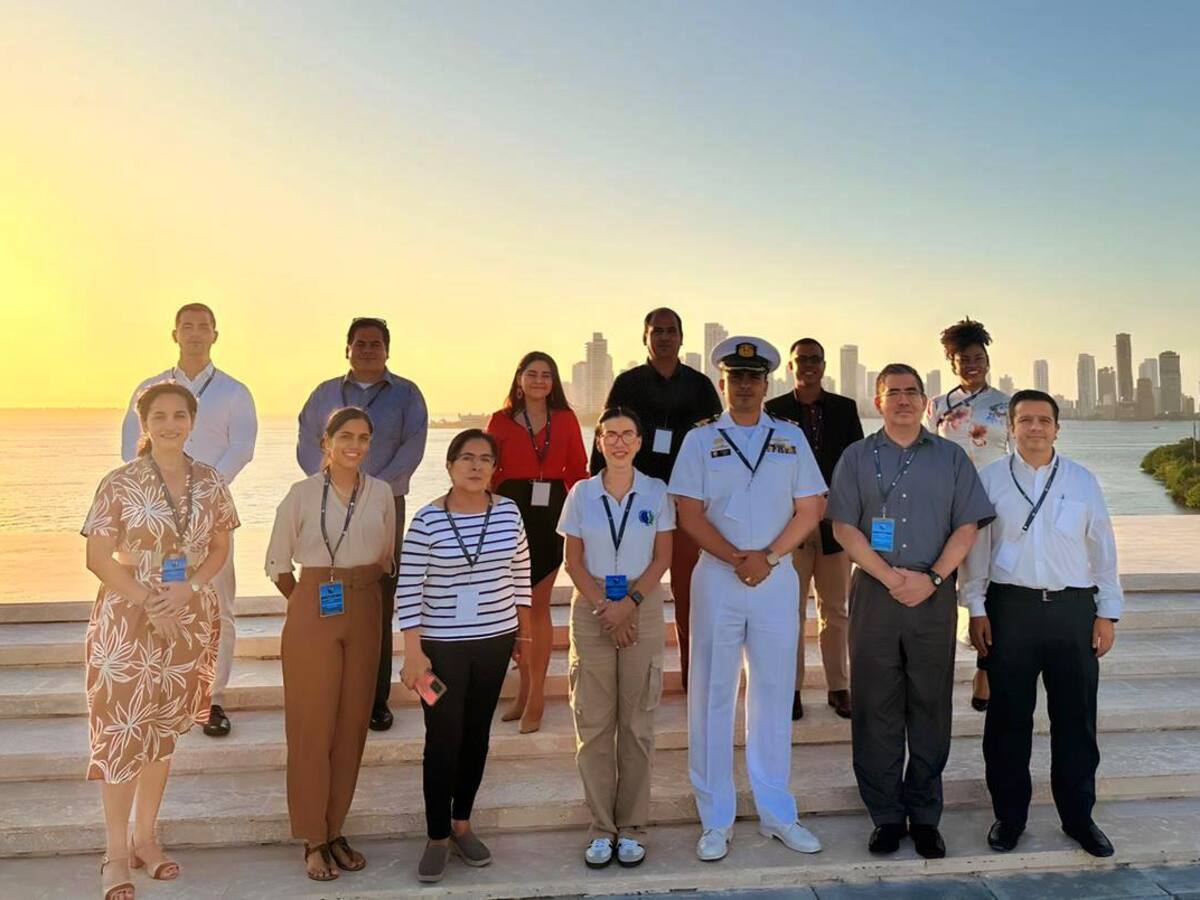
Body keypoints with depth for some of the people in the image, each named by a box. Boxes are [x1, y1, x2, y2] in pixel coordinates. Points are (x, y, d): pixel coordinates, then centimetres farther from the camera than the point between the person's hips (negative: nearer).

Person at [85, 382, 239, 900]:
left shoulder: (210, 483, 2)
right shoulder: (120, 484, -8)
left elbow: (220, 548, 8)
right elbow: (98, 557, -7)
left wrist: (189, 587, -9)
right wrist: (148, 602, -14)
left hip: (189, 620, 4)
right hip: (127, 619, -3)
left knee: (164, 729, 13)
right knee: (121, 729, -2)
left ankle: (145, 838, 27)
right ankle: (116, 852, 12)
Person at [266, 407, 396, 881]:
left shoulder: (381, 492, 4)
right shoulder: (302, 493, -5)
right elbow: (277, 563, 3)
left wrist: (356, 590, 9)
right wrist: (306, 602, 7)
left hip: (364, 614, 3)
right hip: (313, 615, -3)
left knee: (351, 725, 8)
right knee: (313, 726, 1)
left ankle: (335, 830, 22)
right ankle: (313, 839, 13)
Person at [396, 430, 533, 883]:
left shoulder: (508, 512, -1)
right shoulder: (427, 520, -12)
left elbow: (519, 573, 9)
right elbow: (408, 590, -10)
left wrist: (523, 630, 13)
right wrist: (413, 653, -13)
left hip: (495, 639, 4)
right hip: (442, 645, -3)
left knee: (477, 733, 13)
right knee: (443, 739, 1)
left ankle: (462, 824, 30)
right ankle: (437, 837, 17)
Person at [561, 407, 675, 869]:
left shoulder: (656, 493, 2)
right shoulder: (581, 493, 3)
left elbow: (662, 558, -1)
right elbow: (574, 562, 2)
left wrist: (629, 603, -12)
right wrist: (604, 607, -9)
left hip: (643, 611, 0)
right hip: (591, 612, 1)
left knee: (637, 723, 4)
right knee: (593, 723, 3)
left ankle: (632, 826, 15)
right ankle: (601, 827, 13)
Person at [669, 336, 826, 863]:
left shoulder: (790, 438, 8)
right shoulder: (700, 440, 3)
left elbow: (810, 509, 4)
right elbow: (689, 514, -4)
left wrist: (767, 556, -9)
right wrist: (736, 559, -14)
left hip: (777, 579, 2)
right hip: (717, 579, -1)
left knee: (774, 696, 9)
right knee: (713, 698, 3)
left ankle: (776, 813, 21)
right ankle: (715, 820, 13)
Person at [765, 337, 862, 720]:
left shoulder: (845, 408, 7)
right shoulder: (773, 410, 3)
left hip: (836, 521, 2)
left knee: (835, 609, 9)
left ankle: (838, 687, 19)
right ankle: (792, 688, 13)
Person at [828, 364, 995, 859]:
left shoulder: (951, 457, 10)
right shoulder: (857, 457, 8)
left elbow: (967, 526, 4)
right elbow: (844, 527, 0)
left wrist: (932, 578, -10)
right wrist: (890, 576, -10)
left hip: (934, 595, 1)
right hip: (874, 592, 0)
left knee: (930, 707, 5)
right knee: (876, 707, 2)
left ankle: (924, 815, 16)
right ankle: (886, 815, 13)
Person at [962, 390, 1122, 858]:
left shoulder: (1082, 480, 7)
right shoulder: (989, 479, 3)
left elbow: (1102, 549, 9)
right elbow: (976, 547, 3)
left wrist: (1107, 612, 6)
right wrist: (976, 609, -1)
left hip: (1073, 608, 1)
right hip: (1010, 607, -1)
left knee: (1076, 717, 8)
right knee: (1008, 717, 6)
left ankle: (1078, 815, 24)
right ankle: (1009, 814, 20)